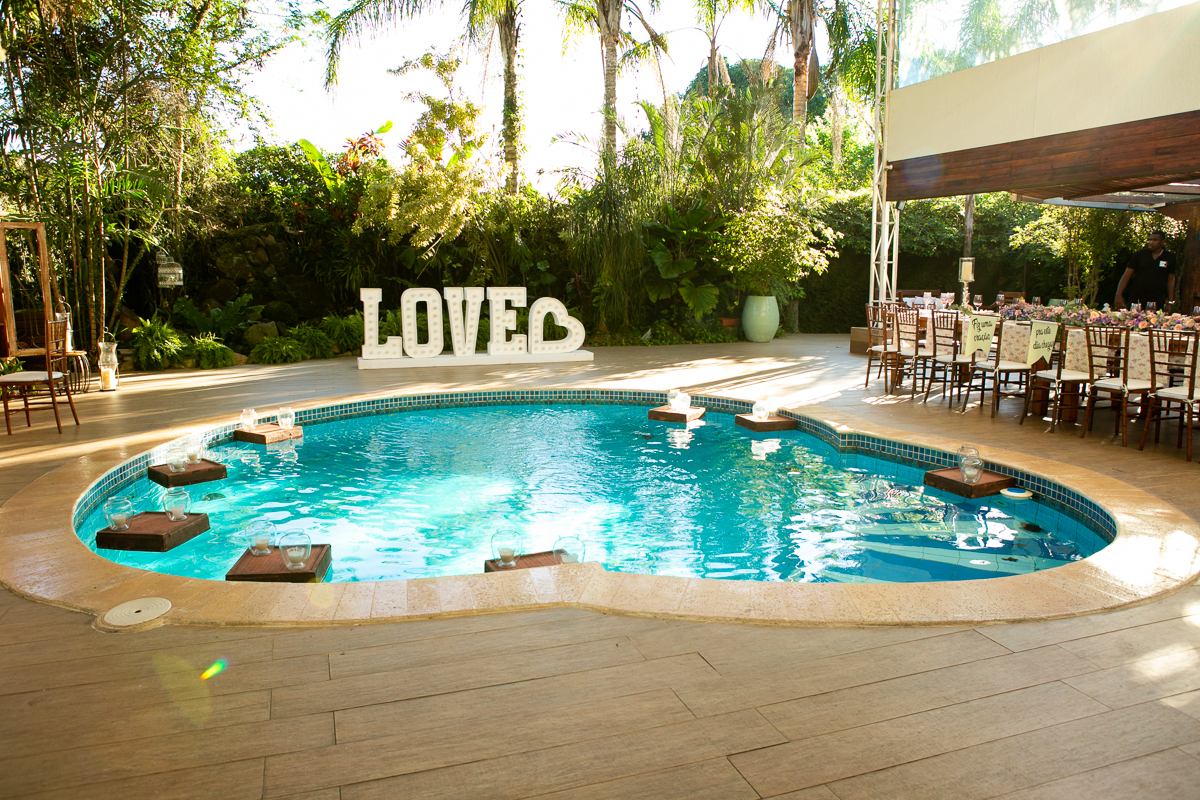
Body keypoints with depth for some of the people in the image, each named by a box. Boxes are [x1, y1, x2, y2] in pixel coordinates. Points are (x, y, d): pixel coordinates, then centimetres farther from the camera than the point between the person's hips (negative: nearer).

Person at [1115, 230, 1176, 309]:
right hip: (1136, 300, 0)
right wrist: (1118, 295, -6)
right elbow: (1126, 276, 3)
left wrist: (1170, 301, 6)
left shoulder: (1170, 257, 7)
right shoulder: (1139, 255, 4)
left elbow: (1171, 280, 10)